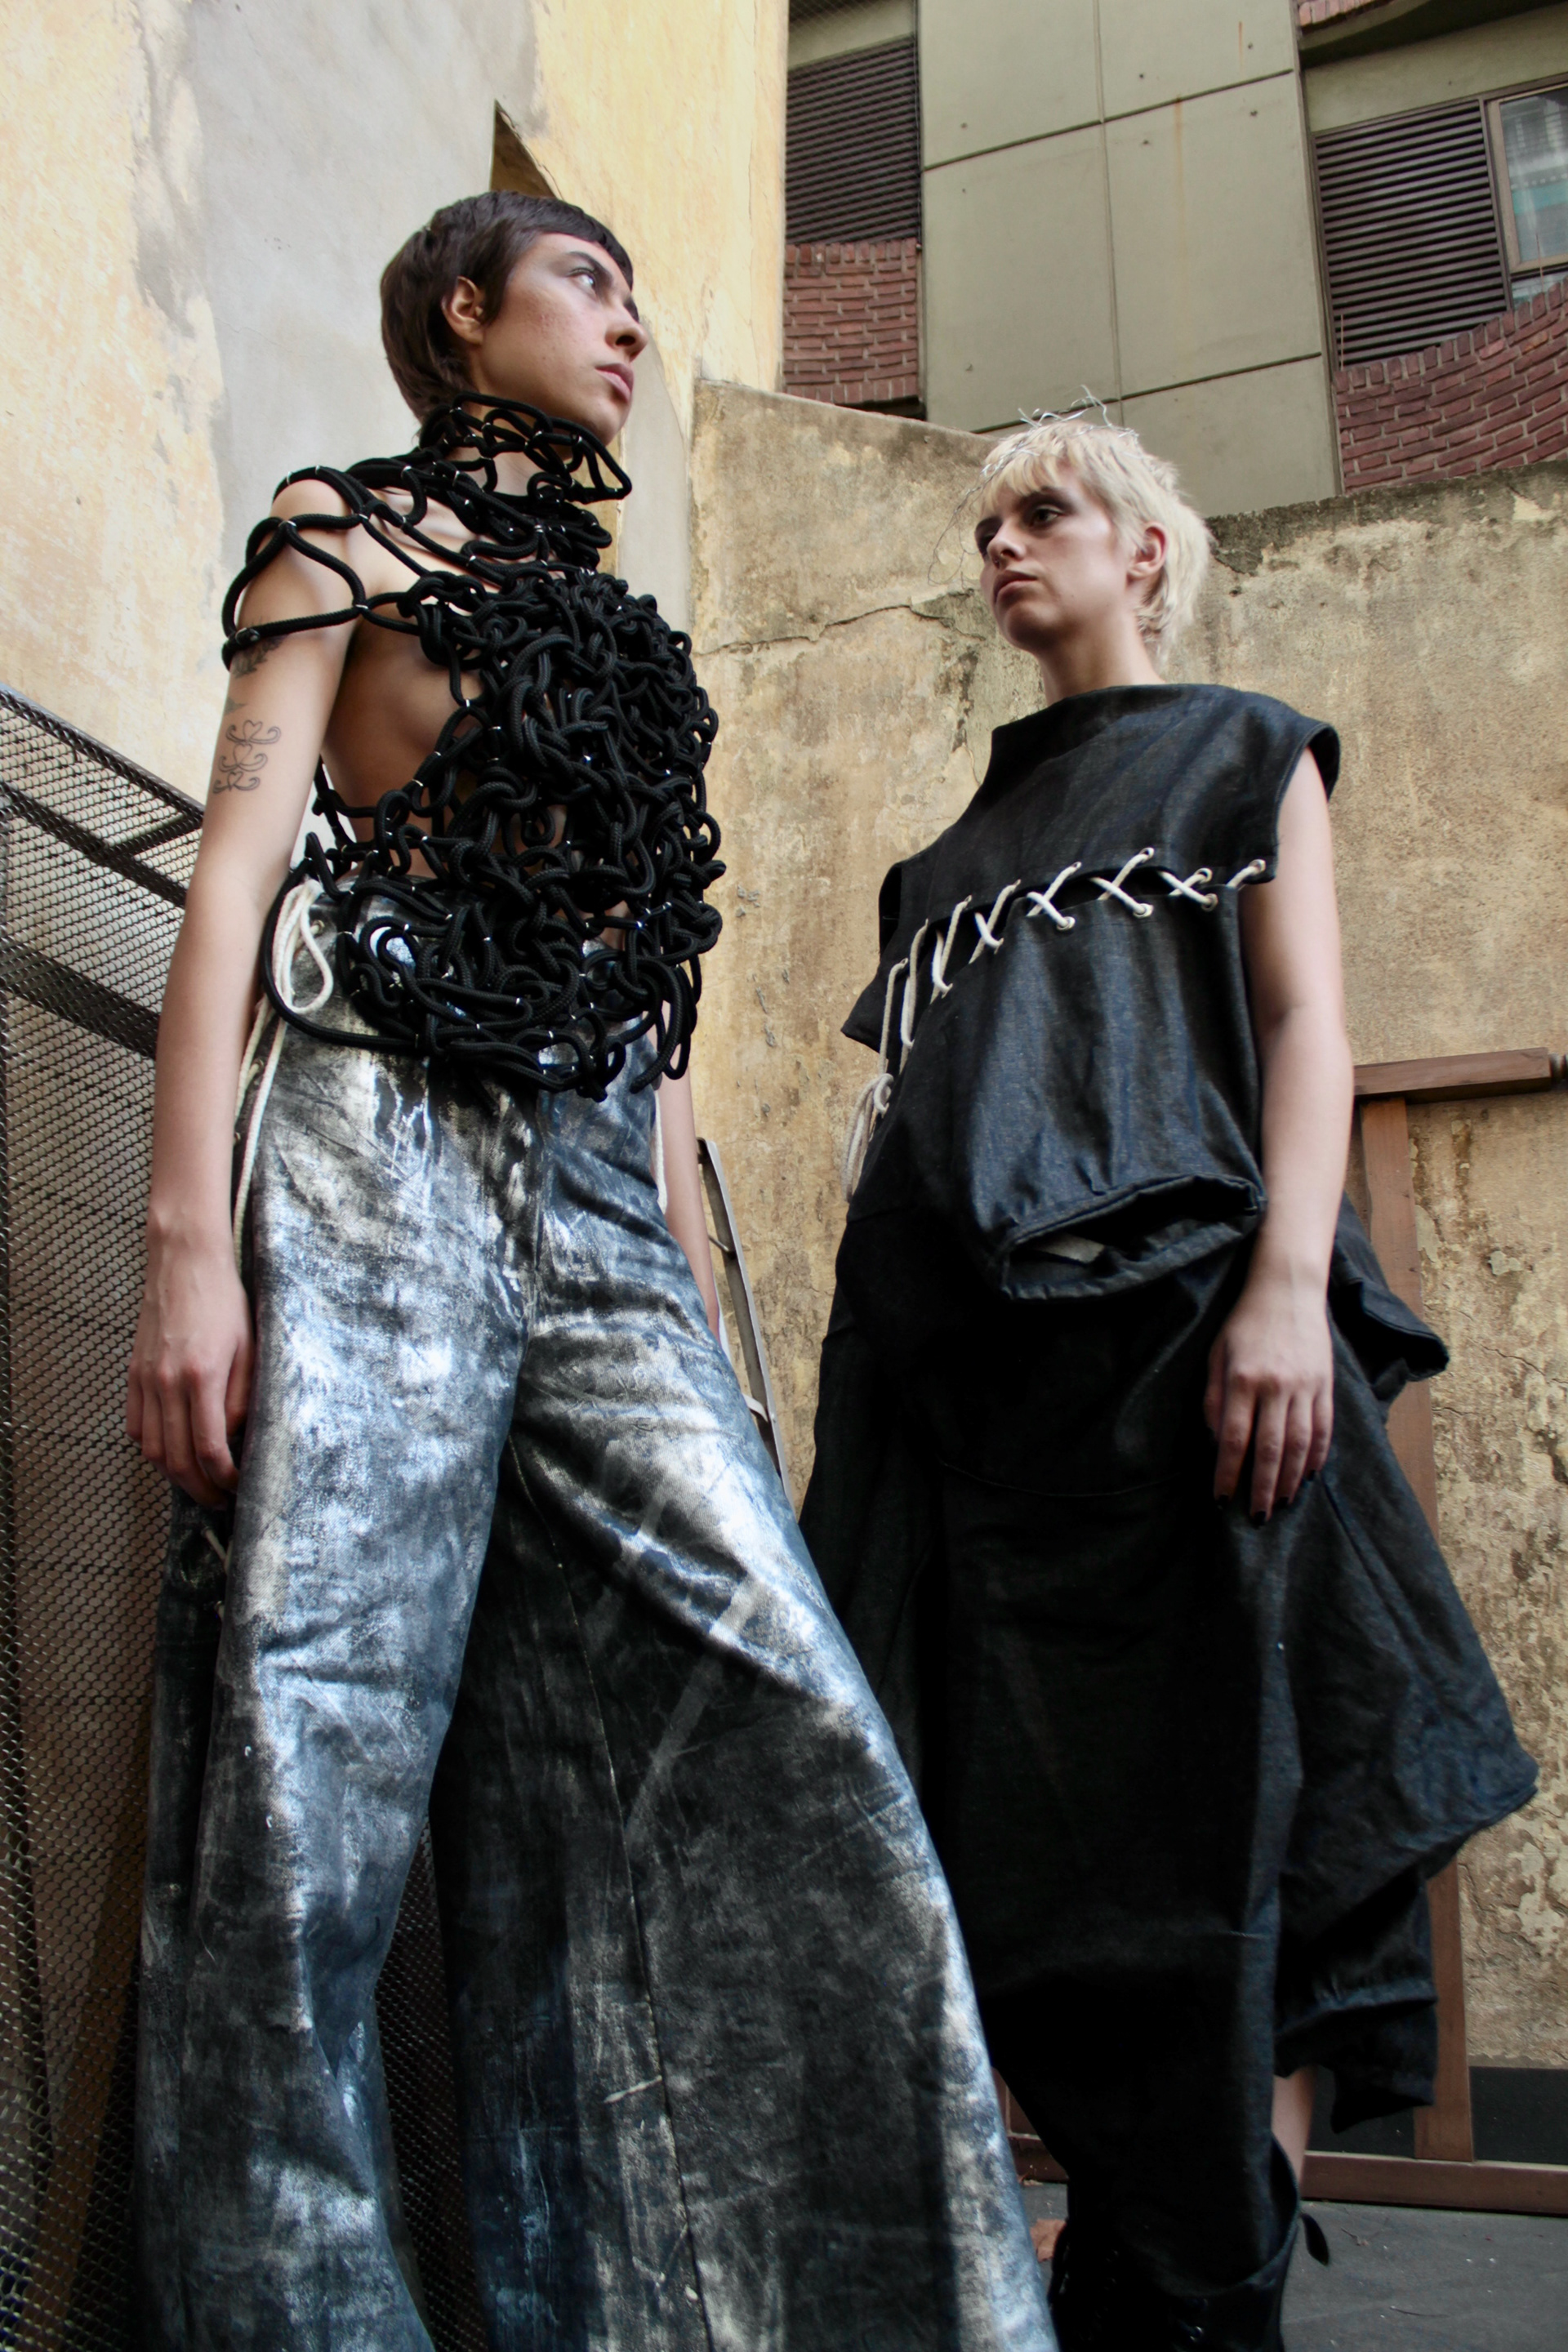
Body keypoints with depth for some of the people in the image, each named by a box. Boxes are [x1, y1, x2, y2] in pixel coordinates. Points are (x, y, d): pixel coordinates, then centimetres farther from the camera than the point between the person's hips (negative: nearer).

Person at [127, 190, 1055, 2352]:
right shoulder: (343, 529, 15)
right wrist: (189, 1239, -14)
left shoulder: (612, 629, 30)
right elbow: (239, 857, 0)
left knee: (795, 1754, -7)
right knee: (313, 1807, -8)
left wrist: (706, 1316, 16)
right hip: (371, 1163, -5)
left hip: (598, 1212, 5)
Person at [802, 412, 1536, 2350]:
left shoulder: (1244, 756, 17)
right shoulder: (959, 848, 28)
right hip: (968, 1351, 5)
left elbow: (1308, 1029, 2)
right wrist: (870, 1364, 11)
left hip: (1180, 1316, -4)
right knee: (1015, 1846, 1)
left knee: (1219, 1820, -6)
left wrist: (1288, 1283, -14)